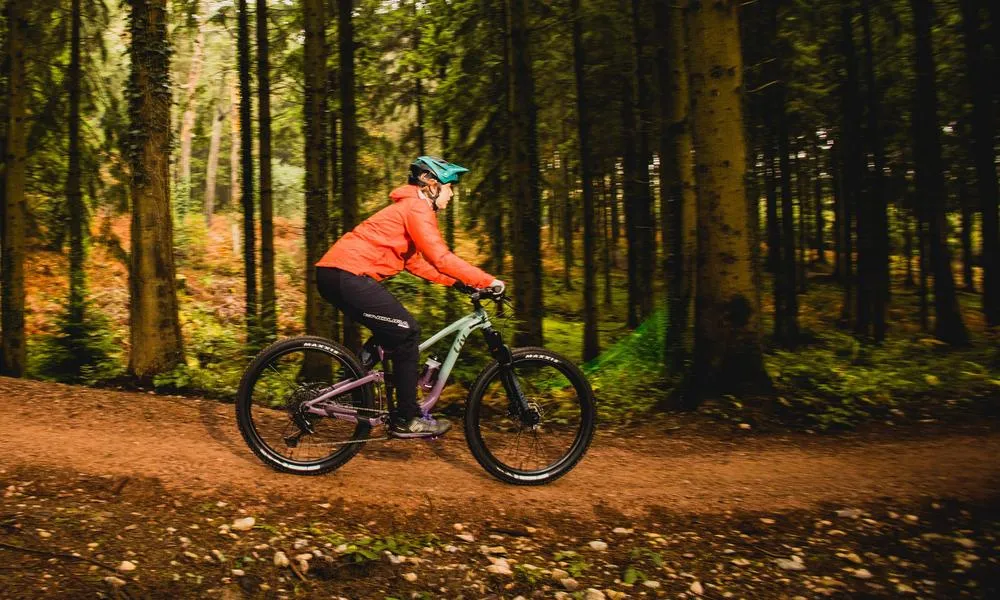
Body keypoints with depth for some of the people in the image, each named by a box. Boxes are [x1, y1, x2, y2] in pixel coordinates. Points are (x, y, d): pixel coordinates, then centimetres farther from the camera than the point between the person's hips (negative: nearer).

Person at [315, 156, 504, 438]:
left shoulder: (408, 208, 23)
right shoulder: (417, 208, -8)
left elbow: (416, 262, 21)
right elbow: (440, 258, -18)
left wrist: (458, 282, 12)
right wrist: (487, 280, -13)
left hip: (335, 273, 10)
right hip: (348, 275, -10)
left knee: (391, 334, 19)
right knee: (407, 332, -7)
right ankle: (407, 420, -2)